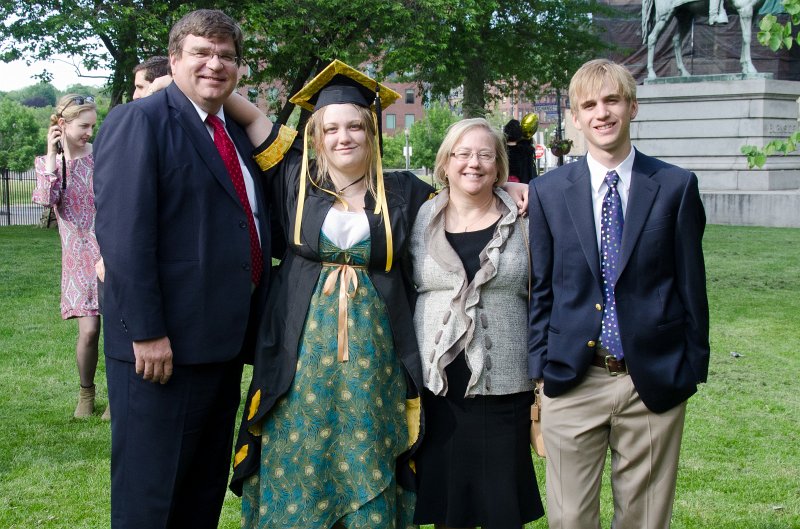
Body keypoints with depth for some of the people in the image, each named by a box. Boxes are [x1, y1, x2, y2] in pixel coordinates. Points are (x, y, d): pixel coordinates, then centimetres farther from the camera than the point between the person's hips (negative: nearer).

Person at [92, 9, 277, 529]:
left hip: (226, 338, 8)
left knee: (208, 485, 18)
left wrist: (257, 321, 14)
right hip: (162, 343, -8)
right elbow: (124, 234, -19)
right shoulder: (139, 121, -10)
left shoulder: (237, 134, 15)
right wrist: (146, 331, -23)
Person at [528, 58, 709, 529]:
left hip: (654, 381, 0)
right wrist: (539, 368, 4)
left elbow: (692, 283, 3)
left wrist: (693, 367, 2)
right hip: (571, 381, 1)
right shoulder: (548, 191, 4)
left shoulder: (677, 186, 1)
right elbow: (540, 289, 7)